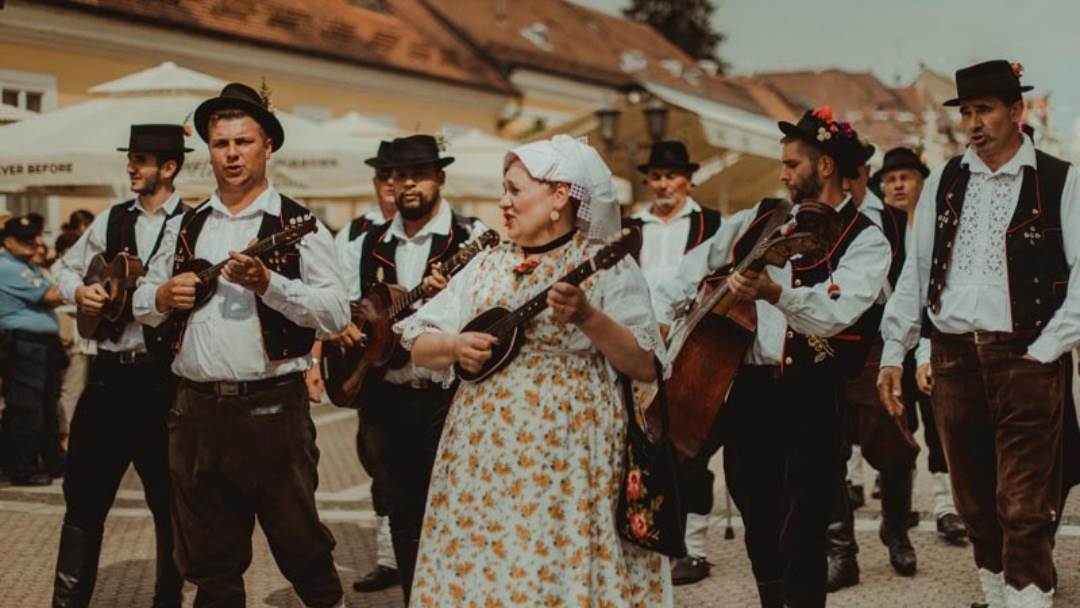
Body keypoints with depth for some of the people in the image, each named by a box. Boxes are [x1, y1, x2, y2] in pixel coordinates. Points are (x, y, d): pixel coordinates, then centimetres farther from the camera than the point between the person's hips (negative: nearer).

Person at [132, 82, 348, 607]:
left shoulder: (297, 225, -2)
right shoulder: (184, 227, 12)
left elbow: (337, 315, -11)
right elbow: (141, 305, 18)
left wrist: (268, 283, -22)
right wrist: (163, 296, -4)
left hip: (273, 408, -4)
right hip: (197, 408, 4)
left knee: (299, 545, 5)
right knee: (211, 564, 13)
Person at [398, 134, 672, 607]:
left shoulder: (607, 266, -2)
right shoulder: (488, 265, 13)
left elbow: (647, 367, -10)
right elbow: (418, 346, 12)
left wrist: (588, 317, -22)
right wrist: (455, 346, -8)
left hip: (569, 457, -5)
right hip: (483, 453, 5)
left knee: (563, 568, -3)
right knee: (477, 566, 6)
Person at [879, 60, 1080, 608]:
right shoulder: (944, 182, 11)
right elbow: (915, 271, 11)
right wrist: (893, 352, 6)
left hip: (1024, 357, -4)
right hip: (952, 354, 4)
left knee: (1024, 506, -8)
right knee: (973, 499, 12)